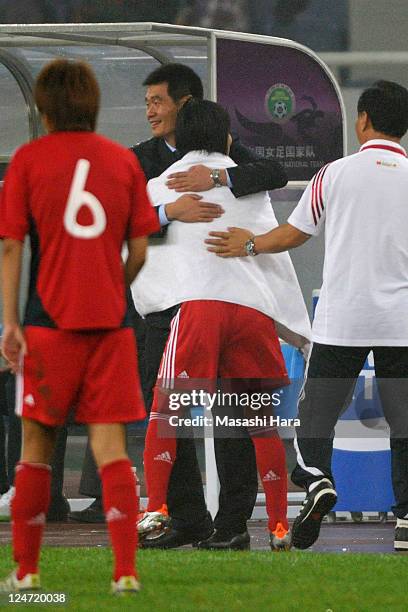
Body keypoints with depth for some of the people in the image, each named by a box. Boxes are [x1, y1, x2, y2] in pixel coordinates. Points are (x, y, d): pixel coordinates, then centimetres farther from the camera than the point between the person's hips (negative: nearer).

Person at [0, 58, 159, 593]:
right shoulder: (124, 161, 5)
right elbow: (139, 252, 6)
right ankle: (126, 570, -7)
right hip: (111, 324, 2)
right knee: (110, 446, 2)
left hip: (50, 322, -2)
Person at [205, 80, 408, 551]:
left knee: (316, 412, 7)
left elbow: (293, 234, 8)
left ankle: (316, 478, -18)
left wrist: (249, 245, 24)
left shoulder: (336, 173, 0)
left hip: (341, 320, -1)